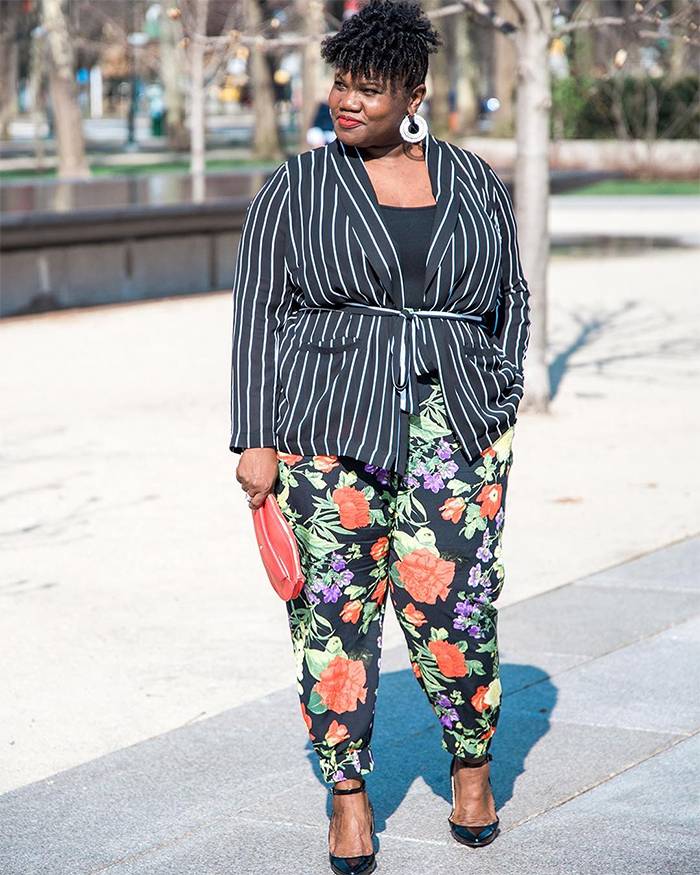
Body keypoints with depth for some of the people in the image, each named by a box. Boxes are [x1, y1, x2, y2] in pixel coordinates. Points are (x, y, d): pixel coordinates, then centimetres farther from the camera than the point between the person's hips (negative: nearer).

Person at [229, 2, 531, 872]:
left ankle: (472, 765, 18)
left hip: (451, 422, 1)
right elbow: (256, 315, 4)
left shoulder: (474, 182, 11)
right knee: (335, 603, -1)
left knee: (450, 601, -5)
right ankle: (348, 791, 11)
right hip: (327, 425, -1)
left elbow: (511, 296, 20)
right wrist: (256, 440, -2)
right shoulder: (295, 189, 5)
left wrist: (501, 393, 7)